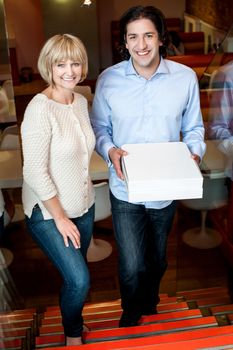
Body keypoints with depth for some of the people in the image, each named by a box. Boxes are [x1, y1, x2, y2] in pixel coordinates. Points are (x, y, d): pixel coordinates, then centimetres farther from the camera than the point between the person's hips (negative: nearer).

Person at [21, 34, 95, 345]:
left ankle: (73, 324, 46)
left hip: (84, 205, 7)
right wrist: (60, 217, -15)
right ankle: (73, 336, 25)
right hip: (48, 213, -6)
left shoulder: (81, 101, 1)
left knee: (75, 275, 19)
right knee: (80, 279, -6)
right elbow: (35, 172, -21)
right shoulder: (40, 109, -22)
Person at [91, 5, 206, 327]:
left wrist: (195, 154, -15)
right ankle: (131, 312, 34)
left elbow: (193, 127, 4)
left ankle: (149, 303, 55)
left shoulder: (185, 77, -8)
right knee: (131, 266, -2)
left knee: (157, 258, 22)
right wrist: (110, 150, -18)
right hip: (125, 189, -1)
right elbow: (99, 128, 2)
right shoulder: (108, 80, -9)